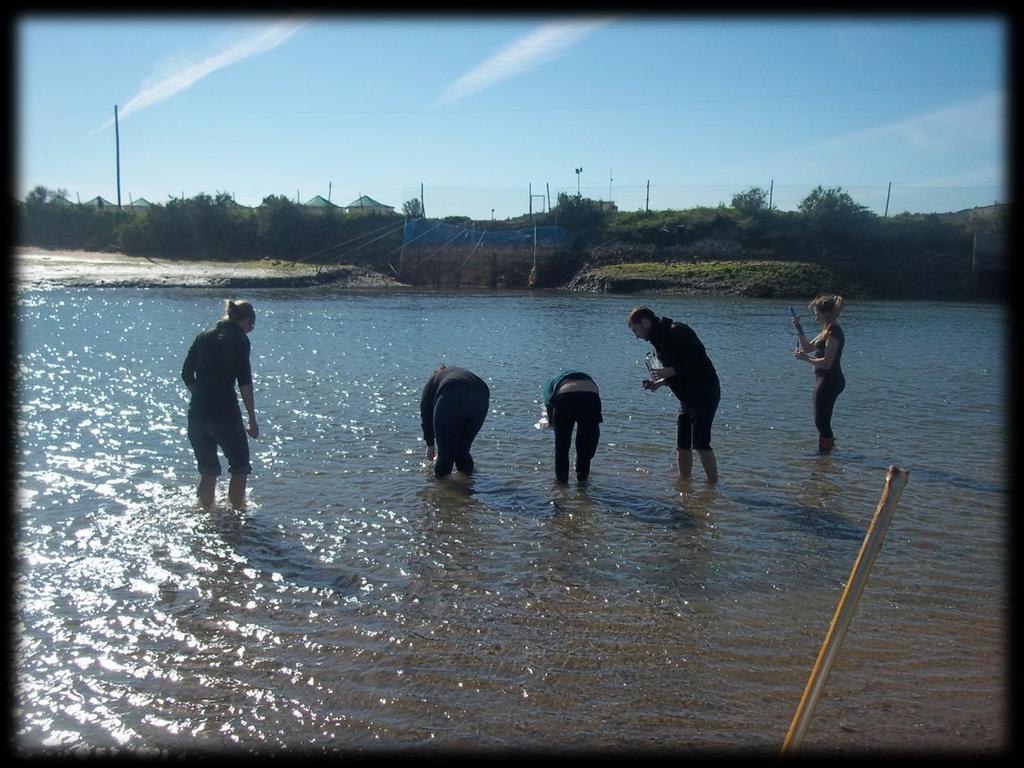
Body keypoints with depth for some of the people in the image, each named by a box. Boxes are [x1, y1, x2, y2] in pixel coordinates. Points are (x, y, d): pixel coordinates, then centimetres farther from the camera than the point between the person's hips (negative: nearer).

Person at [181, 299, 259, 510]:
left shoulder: (204, 336, 12)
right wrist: (253, 419, -11)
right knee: (240, 467, 10)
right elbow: (244, 383, -12)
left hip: (197, 413, 6)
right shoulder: (239, 339, -5)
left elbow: (186, 374, 13)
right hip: (225, 413, -6)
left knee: (208, 470, 17)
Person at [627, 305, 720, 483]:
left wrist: (670, 371, -22)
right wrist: (658, 383, 5)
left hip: (705, 393, -10)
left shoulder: (678, 332, -17)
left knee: (700, 443, -12)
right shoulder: (659, 340, 13)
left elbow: (699, 361, -22)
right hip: (688, 397, 10)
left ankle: (713, 483, -3)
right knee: (682, 444, 10)